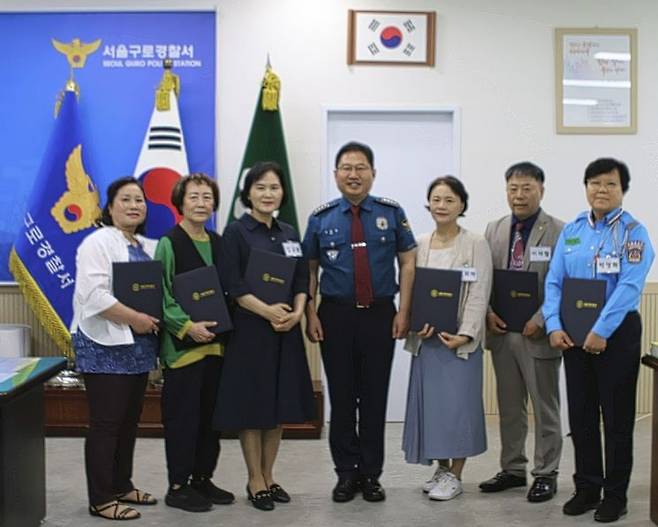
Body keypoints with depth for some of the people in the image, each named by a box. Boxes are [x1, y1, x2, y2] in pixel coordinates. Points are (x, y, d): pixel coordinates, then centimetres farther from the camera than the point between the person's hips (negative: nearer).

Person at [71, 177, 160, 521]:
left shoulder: (148, 247, 16)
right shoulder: (98, 242, -10)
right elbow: (93, 293, -21)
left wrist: (154, 319, 1)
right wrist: (135, 318, -19)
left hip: (138, 346, 8)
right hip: (105, 345, -8)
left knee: (129, 421, 14)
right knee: (106, 423, -5)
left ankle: (122, 486, 25)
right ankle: (101, 499, 2)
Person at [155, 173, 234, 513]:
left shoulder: (218, 242, 11)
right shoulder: (169, 243, -6)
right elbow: (162, 296, -11)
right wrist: (187, 326, -21)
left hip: (215, 342, 6)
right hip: (182, 344, -6)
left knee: (210, 415, 12)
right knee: (182, 416, 0)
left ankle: (203, 478, 24)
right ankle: (178, 486, 10)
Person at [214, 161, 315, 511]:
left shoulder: (289, 233, 12)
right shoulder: (236, 232, -4)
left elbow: (302, 280, 9)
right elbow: (232, 284, -12)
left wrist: (296, 313, -9)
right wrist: (267, 311, -21)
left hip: (287, 330, 5)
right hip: (250, 329, -5)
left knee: (280, 405, 10)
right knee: (252, 406, 1)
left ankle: (269, 476, 22)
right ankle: (255, 481, 14)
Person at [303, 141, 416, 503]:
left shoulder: (391, 213, 3)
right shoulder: (321, 218, 4)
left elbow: (407, 262, 3)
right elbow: (309, 269, 7)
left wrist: (403, 312, -5)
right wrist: (310, 315, -2)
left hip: (379, 314, 0)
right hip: (335, 315, 0)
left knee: (375, 397, 5)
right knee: (341, 397, 6)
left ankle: (371, 475, 18)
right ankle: (346, 473, 18)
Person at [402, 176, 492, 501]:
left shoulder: (476, 244, -3)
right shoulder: (419, 245, 9)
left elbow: (479, 294, -8)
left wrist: (465, 334, -18)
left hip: (460, 338, -4)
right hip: (426, 338, 4)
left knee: (458, 404, -2)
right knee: (430, 403, 8)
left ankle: (455, 475, 10)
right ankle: (441, 467, 21)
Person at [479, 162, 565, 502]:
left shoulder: (558, 232, -7)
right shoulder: (494, 230, 8)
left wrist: (540, 321, -17)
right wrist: (488, 312, -4)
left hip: (539, 335, -4)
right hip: (502, 333, 5)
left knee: (545, 408, 7)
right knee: (509, 407, 14)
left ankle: (546, 474, 18)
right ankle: (512, 469, 27)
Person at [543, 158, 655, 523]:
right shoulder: (571, 231, 7)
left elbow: (629, 287, -18)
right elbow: (554, 281, 4)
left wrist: (601, 332, -23)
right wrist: (554, 326, -9)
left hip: (617, 332, -4)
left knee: (617, 416, 4)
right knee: (580, 413, 11)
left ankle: (615, 495, 16)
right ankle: (586, 488, 24)